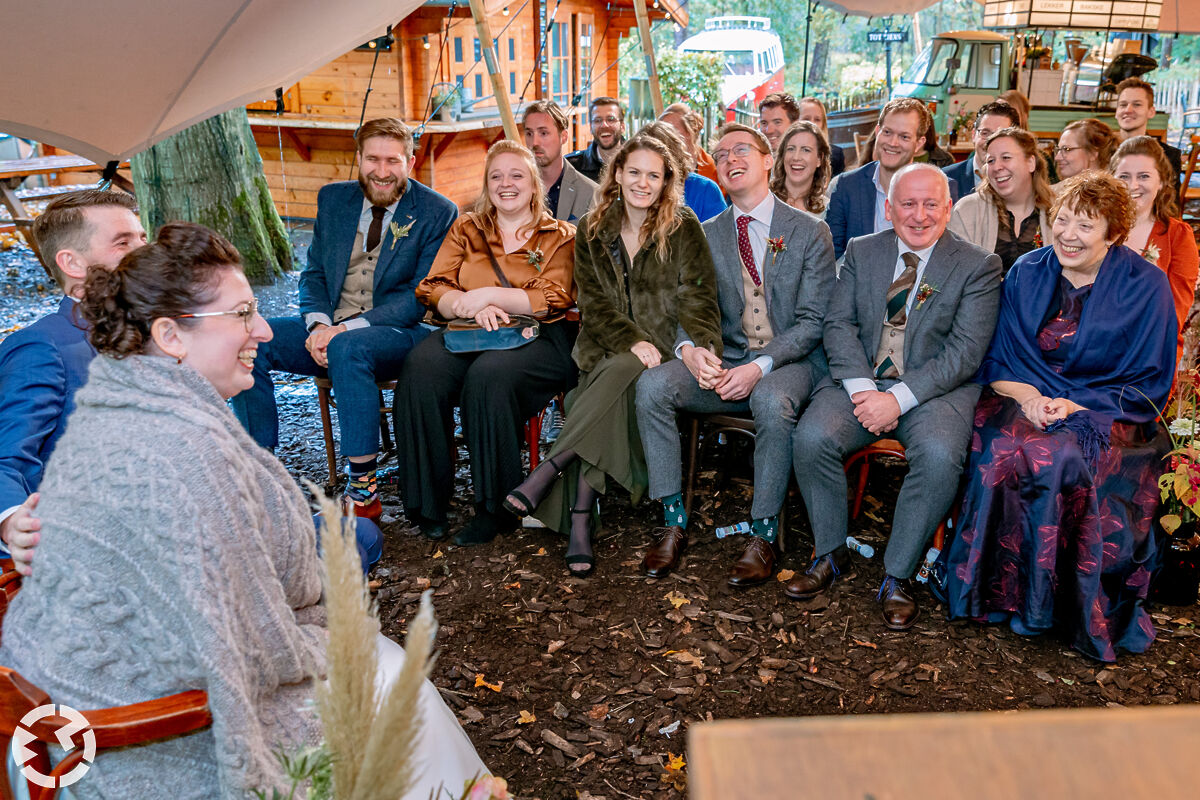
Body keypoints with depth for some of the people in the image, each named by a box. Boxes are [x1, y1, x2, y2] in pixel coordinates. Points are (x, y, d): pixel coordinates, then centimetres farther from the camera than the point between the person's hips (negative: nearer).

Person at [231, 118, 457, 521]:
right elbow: (313, 273, 14)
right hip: (331, 326, 6)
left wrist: (347, 329, -20)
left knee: (348, 348, -38)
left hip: (398, 333, -5)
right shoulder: (332, 199, 13)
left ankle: (362, 491, -30)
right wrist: (318, 324, -9)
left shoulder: (437, 213, -4)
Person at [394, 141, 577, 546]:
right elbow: (434, 288, 10)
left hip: (536, 338, -3)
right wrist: (471, 307, -11)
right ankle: (427, 504, -22)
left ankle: (495, 508, -23)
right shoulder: (466, 230, 21)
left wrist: (491, 295, -13)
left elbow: (554, 300, -2)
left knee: (489, 376, -36)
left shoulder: (560, 236, 13)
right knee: (421, 368, -30)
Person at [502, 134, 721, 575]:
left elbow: (697, 298, -4)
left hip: (662, 349, -1)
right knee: (610, 381, -33)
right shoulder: (592, 231, 10)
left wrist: (698, 349, -24)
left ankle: (546, 473, -30)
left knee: (618, 373, -36)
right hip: (607, 348, 2)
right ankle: (580, 524, -33)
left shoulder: (683, 229, 4)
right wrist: (632, 341, -16)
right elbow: (593, 303, 1)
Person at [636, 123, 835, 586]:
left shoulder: (810, 232, 1)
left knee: (771, 399, -38)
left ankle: (763, 535, -22)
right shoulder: (707, 235, 12)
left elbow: (813, 321, -5)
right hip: (725, 360, 4)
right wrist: (690, 349, -17)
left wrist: (761, 367, -21)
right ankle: (673, 521, -16)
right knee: (652, 384, -24)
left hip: (792, 361, -3)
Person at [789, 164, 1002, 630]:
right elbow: (838, 325, 4)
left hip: (936, 390, -2)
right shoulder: (861, 252, 11)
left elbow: (966, 351, -8)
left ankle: (898, 576, -12)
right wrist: (862, 390, -14)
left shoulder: (978, 267, 1)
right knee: (811, 437, -25)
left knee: (939, 454, -33)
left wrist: (898, 398, -19)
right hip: (861, 380, 3)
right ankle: (831, 556, -2)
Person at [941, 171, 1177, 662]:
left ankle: (1075, 609, -15)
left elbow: (1148, 383, -1)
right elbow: (999, 358, 7)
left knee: (1060, 460, -35)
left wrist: (1074, 406, -15)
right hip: (1027, 398, 3)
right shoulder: (1028, 273, 7)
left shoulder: (1145, 285, -1)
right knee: (1001, 452, -32)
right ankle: (996, 585, -16)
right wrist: (1027, 396, -15)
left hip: (1104, 413, -2)